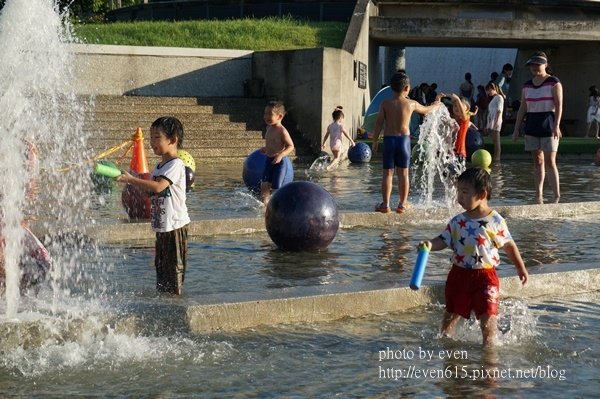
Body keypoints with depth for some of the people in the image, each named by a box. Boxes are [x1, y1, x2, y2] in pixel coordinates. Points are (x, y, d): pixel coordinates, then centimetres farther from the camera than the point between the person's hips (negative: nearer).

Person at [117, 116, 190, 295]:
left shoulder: (176, 165, -14)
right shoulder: (159, 166, 16)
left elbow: (158, 187, -28)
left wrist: (131, 179, -27)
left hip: (175, 225, -9)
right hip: (161, 226, 9)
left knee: (174, 268, -5)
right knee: (161, 267, 14)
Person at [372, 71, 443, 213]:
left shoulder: (385, 104, -2)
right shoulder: (411, 104, 0)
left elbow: (379, 123, -3)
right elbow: (426, 110, 19)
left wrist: (375, 141, 5)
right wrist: (437, 104, 39)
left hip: (389, 139, 0)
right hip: (404, 139, 0)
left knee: (388, 173, 2)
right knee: (403, 173, 7)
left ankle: (385, 204, 0)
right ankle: (402, 204, 10)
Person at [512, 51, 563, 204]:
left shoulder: (553, 82, -3)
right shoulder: (527, 85, 12)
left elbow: (558, 105, -9)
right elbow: (522, 108, 13)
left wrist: (556, 125, -20)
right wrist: (516, 129, 9)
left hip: (548, 126, -5)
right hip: (532, 127, 5)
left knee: (550, 162, -10)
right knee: (537, 161, 7)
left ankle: (557, 196, -9)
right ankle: (539, 195, 9)